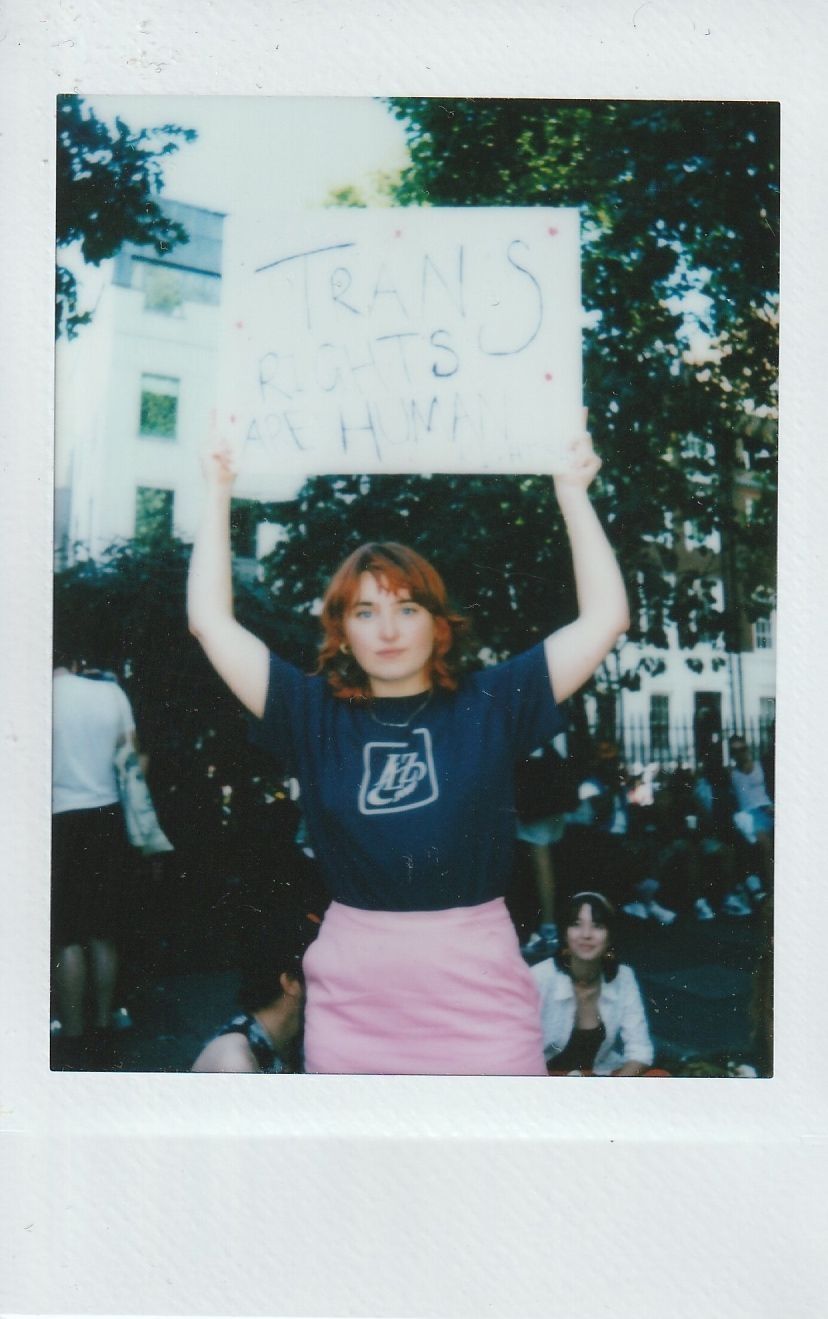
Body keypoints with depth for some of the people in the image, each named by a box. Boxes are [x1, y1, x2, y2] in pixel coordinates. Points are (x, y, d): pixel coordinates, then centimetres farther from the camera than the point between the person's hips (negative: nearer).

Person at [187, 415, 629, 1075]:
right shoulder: (315, 715, 4)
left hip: (479, 995, -1)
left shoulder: (491, 704, 3)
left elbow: (605, 618, 1)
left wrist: (573, 493, 3)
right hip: (353, 1003, 1)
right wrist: (219, 495, 7)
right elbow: (212, 620, 4)